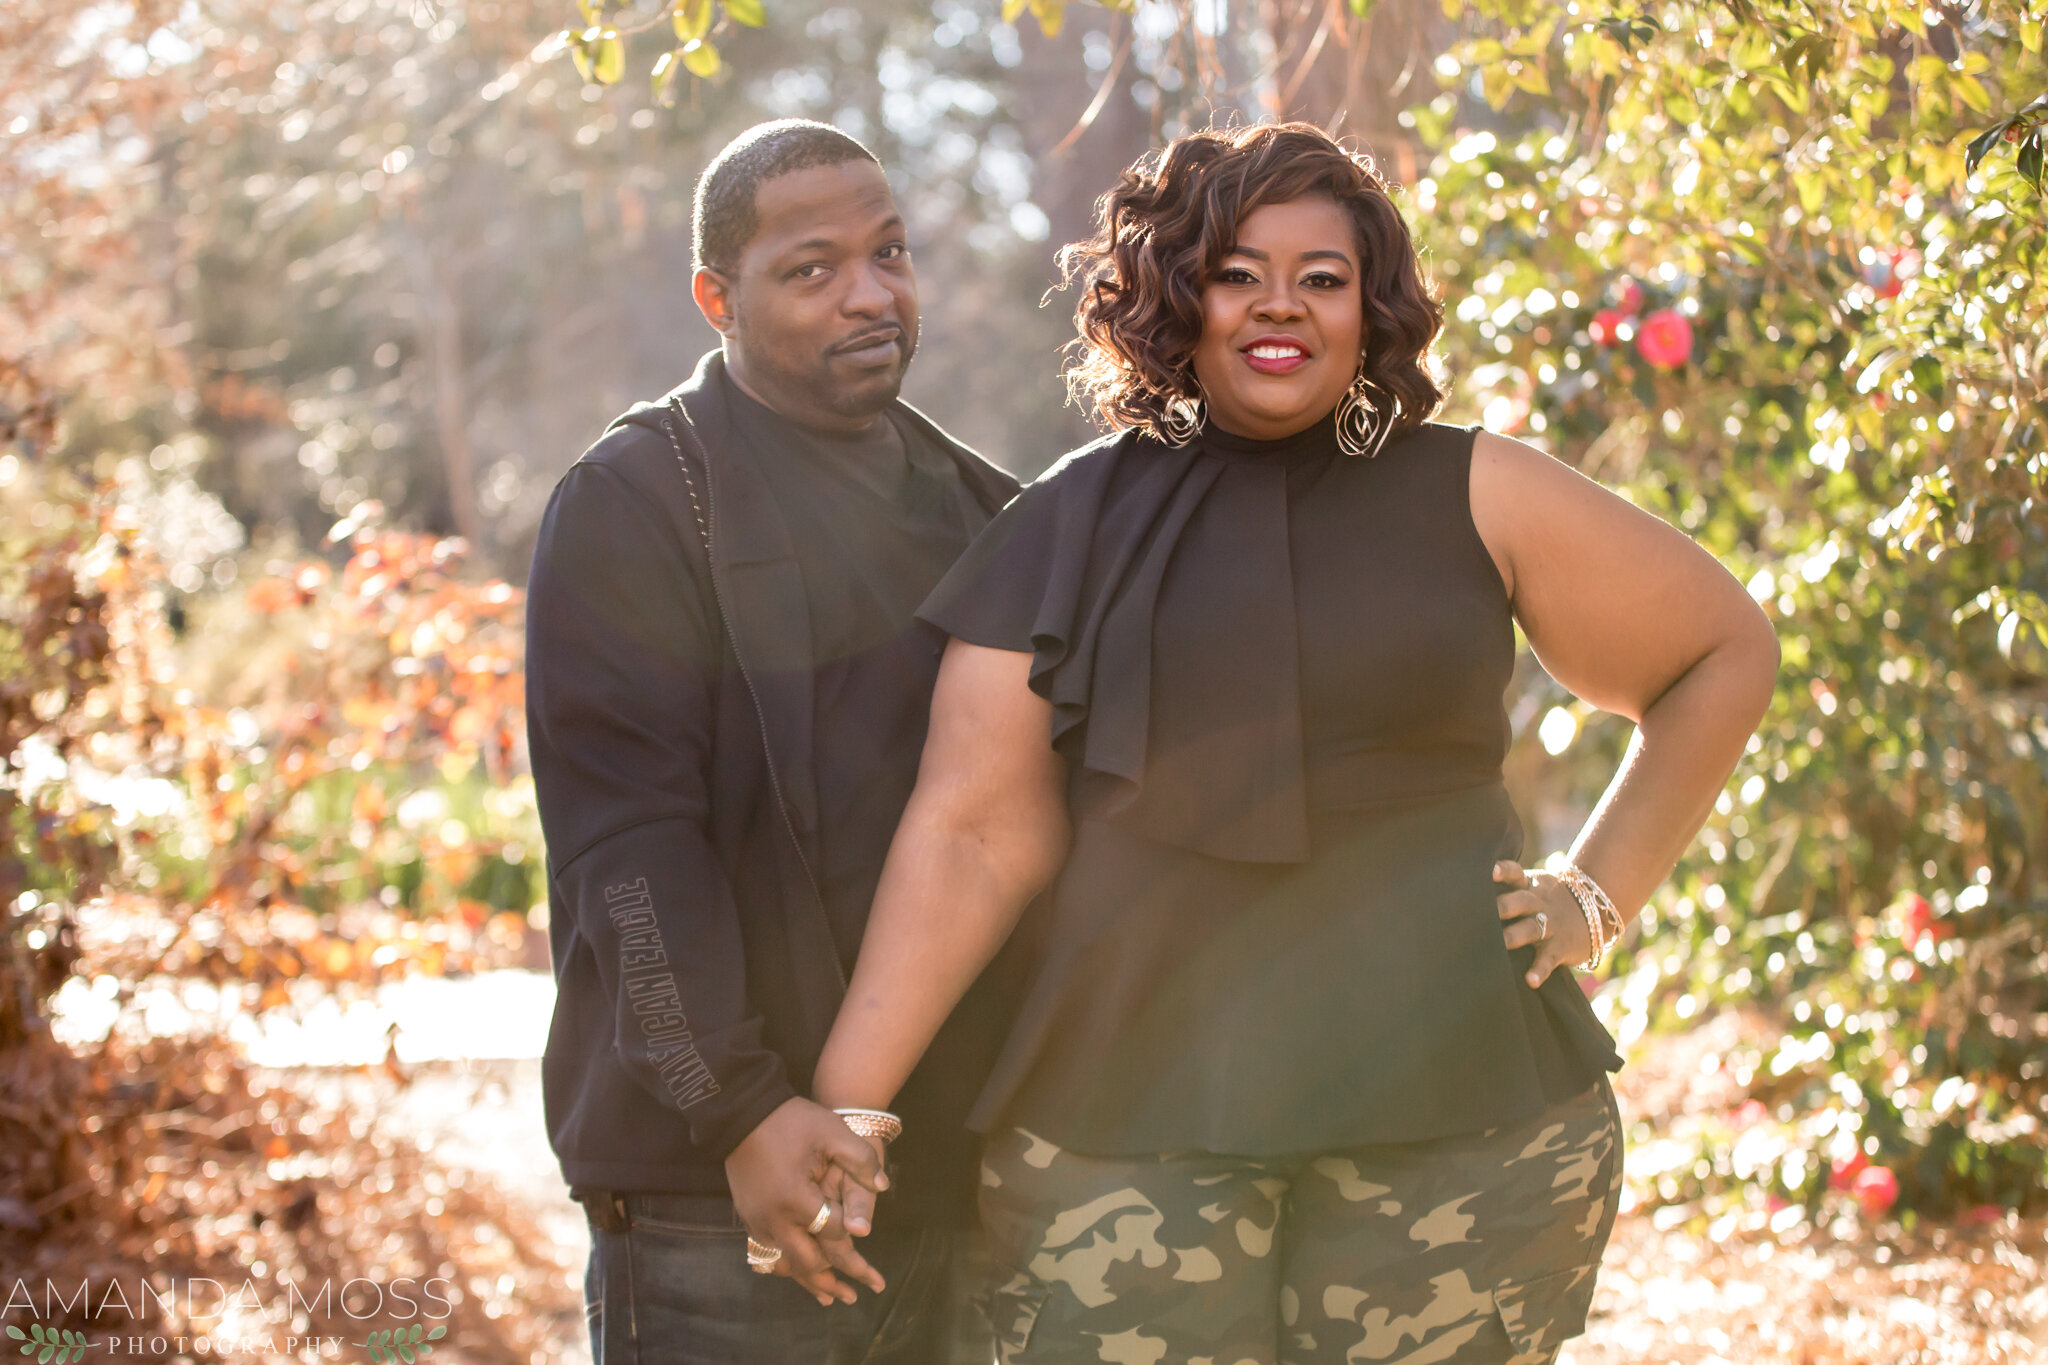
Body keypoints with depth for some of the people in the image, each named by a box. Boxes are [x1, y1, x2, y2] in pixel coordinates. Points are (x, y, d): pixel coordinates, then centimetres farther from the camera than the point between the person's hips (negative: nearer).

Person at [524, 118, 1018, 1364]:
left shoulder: (974, 502, 14)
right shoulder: (638, 500, -5)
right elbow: (627, 841, -14)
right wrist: (737, 1105, -21)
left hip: (958, 1159, 6)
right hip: (728, 1182, -6)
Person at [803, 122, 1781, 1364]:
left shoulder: (1469, 496, 4)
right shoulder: (1074, 528, 4)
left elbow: (1725, 655, 13)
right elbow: (973, 833, -2)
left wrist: (1599, 898, 6)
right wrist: (842, 1102, -10)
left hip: (1449, 1100, 0)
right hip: (1126, 1121, 0)